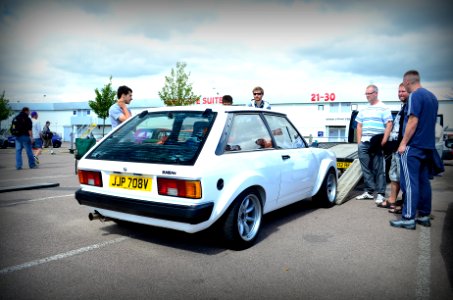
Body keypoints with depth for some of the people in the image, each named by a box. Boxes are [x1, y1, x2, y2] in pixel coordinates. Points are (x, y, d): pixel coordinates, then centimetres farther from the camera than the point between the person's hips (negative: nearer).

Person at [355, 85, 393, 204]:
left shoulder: (383, 108, 0)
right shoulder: (364, 110, 18)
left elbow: (389, 125, -6)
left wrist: (383, 141, -14)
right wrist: (359, 141, 10)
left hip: (377, 143, -6)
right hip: (364, 143, 6)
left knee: (379, 169, -3)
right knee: (366, 168, 6)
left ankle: (380, 193, 2)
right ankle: (369, 191, 15)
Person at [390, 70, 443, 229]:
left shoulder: (415, 96, -12)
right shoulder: (432, 96, 15)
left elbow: (413, 122, -19)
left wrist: (403, 143, -15)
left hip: (413, 146, -9)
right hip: (427, 146, 9)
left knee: (410, 183, -6)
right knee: (423, 181, 12)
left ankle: (408, 218, -4)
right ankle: (424, 216, 18)